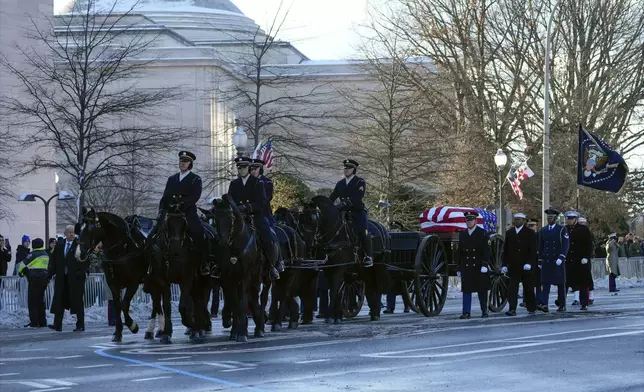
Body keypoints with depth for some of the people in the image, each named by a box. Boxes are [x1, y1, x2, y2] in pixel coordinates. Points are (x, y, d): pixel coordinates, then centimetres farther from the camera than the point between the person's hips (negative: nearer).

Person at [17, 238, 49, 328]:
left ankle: (34, 322, -6)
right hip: (44, 279, 8)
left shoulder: (34, 254, -11)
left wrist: (20, 272, 10)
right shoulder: (46, 255, 12)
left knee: (32, 301, -2)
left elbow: (23, 264, -8)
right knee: (40, 301, 15)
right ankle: (42, 322, 15)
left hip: (35, 279, -8)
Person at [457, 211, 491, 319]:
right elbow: (460, 252, 15)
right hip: (466, 267, 3)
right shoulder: (462, 234, 12)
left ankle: (484, 311, 15)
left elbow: (486, 251, -6)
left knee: (482, 290, 4)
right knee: (466, 290, -2)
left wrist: (485, 265, -16)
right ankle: (466, 312, -1)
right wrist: (459, 268, 12)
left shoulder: (482, 233, -1)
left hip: (480, 267, -3)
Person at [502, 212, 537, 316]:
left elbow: (533, 250, -5)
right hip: (513, 266, 2)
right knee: (512, 288, -7)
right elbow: (505, 250, 11)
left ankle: (531, 308, 20)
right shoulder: (509, 233, 11)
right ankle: (512, 309, -11)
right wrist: (505, 264, 4)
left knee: (529, 289, 6)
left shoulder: (530, 233, 0)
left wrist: (529, 263, -16)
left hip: (527, 266, -2)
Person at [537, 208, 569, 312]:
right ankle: (544, 304, -17)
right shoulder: (543, 230, 12)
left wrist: (561, 258, -19)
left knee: (561, 284, 4)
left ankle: (562, 305, 13)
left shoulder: (562, 230, 0)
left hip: (558, 261, -3)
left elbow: (566, 245, -8)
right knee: (545, 283, -8)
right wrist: (540, 261, 12)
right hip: (546, 261, 3)